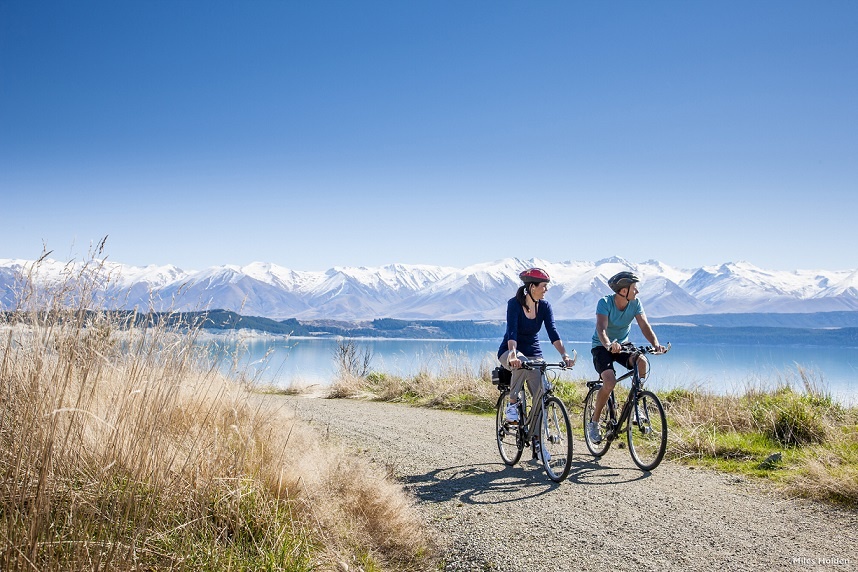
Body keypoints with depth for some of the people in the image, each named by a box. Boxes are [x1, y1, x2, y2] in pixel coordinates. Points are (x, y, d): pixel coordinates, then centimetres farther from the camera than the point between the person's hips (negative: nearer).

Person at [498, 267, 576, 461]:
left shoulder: (544, 306, -4)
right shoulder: (514, 304, -18)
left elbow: (552, 332, -14)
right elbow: (512, 332, -30)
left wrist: (564, 354, -30)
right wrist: (513, 354, -48)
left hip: (533, 354, 4)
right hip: (510, 352, -4)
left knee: (541, 396, -10)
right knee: (521, 362, -41)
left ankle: (536, 442, 0)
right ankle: (512, 403, -20)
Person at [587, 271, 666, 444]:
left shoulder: (635, 303, -9)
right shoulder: (605, 303, -22)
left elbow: (645, 326, -16)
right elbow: (601, 329, -35)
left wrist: (656, 344, -35)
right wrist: (608, 345, -55)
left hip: (623, 344, 4)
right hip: (602, 347, -4)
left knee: (641, 362, -28)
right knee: (610, 382, -27)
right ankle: (594, 422, -7)